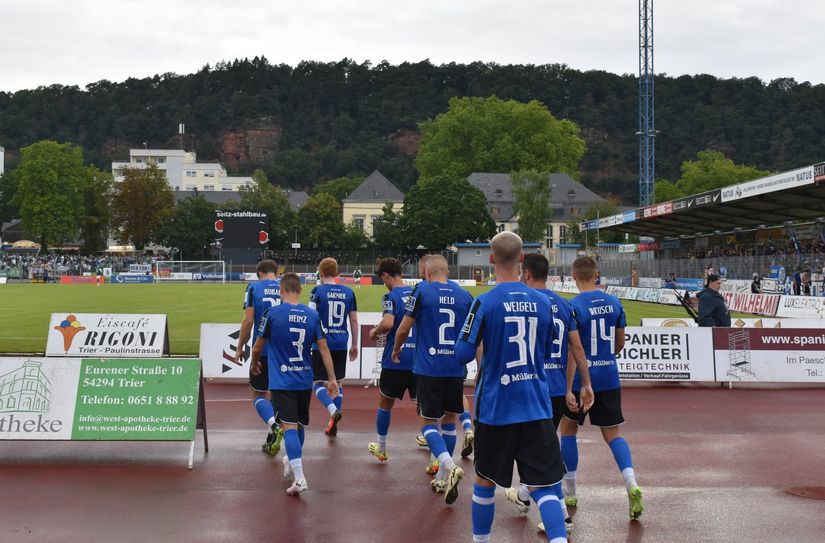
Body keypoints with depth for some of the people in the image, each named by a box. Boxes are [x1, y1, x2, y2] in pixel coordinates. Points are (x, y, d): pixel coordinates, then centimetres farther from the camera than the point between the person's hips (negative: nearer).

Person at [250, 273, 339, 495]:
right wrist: (332, 379, 4)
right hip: (304, 381, 4)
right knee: (300, 425, 19)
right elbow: (323, 348, -1)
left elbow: (258, 347, 0)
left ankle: (299, 478, -19)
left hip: (282, 382, -4)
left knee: (290, 427, -8)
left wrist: (255, 364, 22)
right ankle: (291, 464, 41)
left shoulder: (273, 313, -8)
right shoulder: (313, 315, 1)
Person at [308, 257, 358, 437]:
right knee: (338, 383, 15)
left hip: (322, 344, -4)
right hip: (341, 345, 4)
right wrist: (354, 344, 17)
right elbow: (354, 321, 9)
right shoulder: (348, 292, 6)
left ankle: (333, 410, -19)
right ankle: (333, 425, 16)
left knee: (318, 383, 6)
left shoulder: (318, 291, -5)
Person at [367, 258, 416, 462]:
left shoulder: (391, 296, -10)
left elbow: (387, 323, -25)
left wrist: (375, 332, -6)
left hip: (395, 360, -4)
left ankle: (381, 449, 32)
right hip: (420, 359, 4)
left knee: (385, 403, 17)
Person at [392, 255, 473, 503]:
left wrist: (396, 349, 16)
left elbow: (404, 329, -4)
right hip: (456, 368, 4)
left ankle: (449, 466, -21)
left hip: (428, 368, -4)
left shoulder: (422, 290, -5)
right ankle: (442, 477, 26)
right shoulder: (464, 295, 6)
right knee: (449, 419, 17)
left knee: (427, 422, 2)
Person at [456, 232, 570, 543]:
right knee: (543, 486, 4)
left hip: (495, 408, -2)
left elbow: (462, 355, -10)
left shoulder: (485, 303, -11)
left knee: (485, 481, 16)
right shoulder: (541, 302, 2)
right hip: (537, 407, 3)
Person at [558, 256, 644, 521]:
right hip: (609, 378, 4)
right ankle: (631, 484, -11)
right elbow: (620, 343, 12)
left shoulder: (573, 306, -13)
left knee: (568, 430, 15)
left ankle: (569, 494, 20)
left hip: (580, 379, -4)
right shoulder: (614, 302, 3)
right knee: (612, 433, 11)